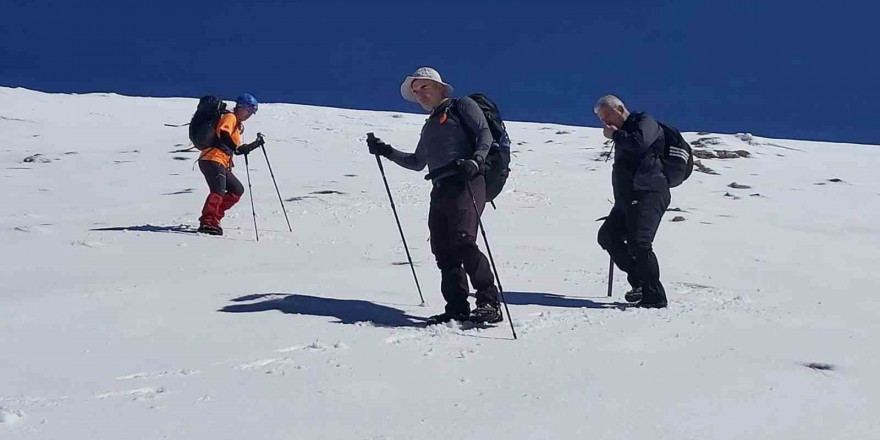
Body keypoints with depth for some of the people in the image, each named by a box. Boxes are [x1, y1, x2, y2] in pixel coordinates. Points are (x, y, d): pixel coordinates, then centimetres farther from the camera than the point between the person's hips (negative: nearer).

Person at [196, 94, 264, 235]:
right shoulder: (230, 117, -1)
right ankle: (207, 222, -31)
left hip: (223, 164, 10)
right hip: (212, 159, -10)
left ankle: (214, 218, 7)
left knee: (237, 190, 11)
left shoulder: (238, 125, 29)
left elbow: (238, 149, 28)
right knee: (219, 190, -25)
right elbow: (222, 134, -21)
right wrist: (235, 147, -25)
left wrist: (255, 144, 22)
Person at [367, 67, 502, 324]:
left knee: (462, 242, -22)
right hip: (440, 190, 8)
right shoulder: (429, 126, 30)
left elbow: (485, 134, -3)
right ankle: (457, 308, -2)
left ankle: (489, 303, -20)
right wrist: (387, 152, 27)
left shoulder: (462, 106, 10)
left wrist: (475, 160, -21)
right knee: (443, 251, -3)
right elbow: (417, 163, 37)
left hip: (466, 184, -8)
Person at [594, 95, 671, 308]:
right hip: (628, 198, 11)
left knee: (639, 242, -20)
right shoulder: (623, 134, 25)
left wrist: (615, 135, -10)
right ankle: (639, 280, 12)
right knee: (607, 235, 9)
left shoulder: (644, 122, -2)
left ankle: (655, 297, -15)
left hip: (648, 195, -10)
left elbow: (639, 143, -24)